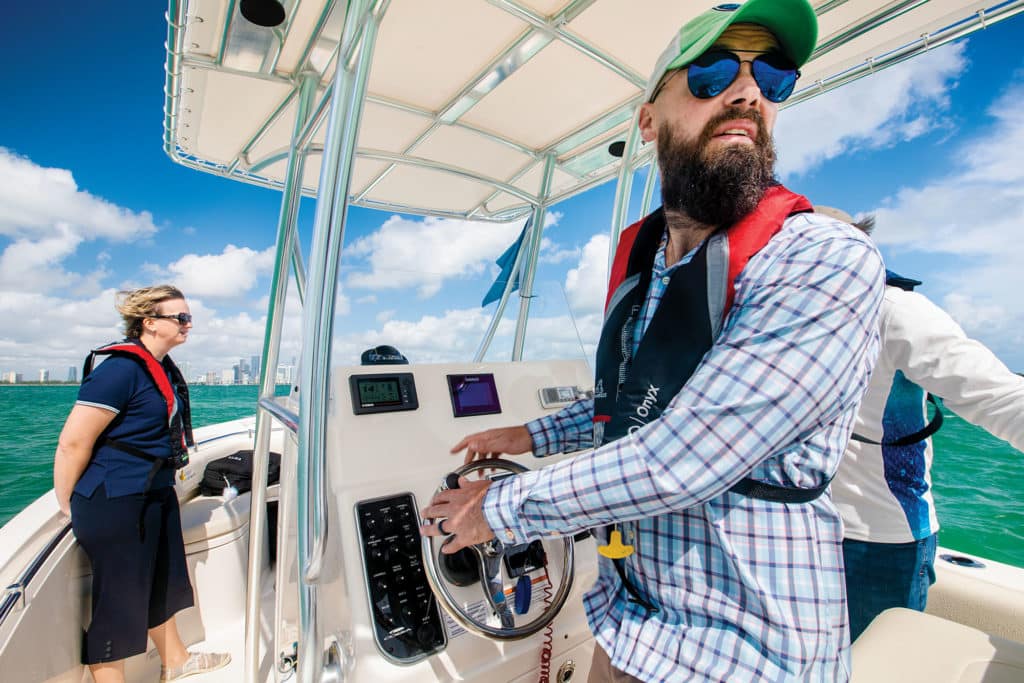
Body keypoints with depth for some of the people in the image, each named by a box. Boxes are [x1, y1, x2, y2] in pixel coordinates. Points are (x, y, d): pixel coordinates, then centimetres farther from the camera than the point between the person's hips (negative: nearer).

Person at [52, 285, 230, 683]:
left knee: (161, 582, 24)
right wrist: (69, 504, -9)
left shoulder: (162, 367, 6)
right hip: (114, 503, -9)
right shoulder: (120, 367, -22)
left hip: (156, 495, 10)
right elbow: (73, 442, -21)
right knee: (117, 600, 7)